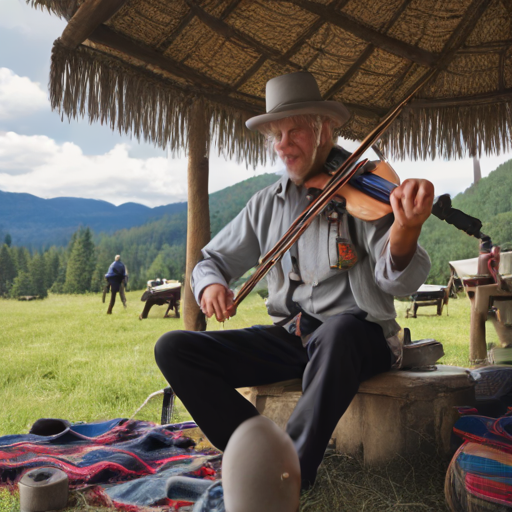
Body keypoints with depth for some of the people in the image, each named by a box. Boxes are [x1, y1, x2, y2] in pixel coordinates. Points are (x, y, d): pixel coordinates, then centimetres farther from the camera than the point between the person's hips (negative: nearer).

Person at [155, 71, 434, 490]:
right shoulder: (267, 204, 9)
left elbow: (399, 282, -17)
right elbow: (213, 259, 16)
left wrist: (406, 229, -39)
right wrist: (210, 282, -10)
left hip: (358, 334, -4)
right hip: (288, 338, 5)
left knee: (338, 330, -41)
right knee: (174, 349, -10)